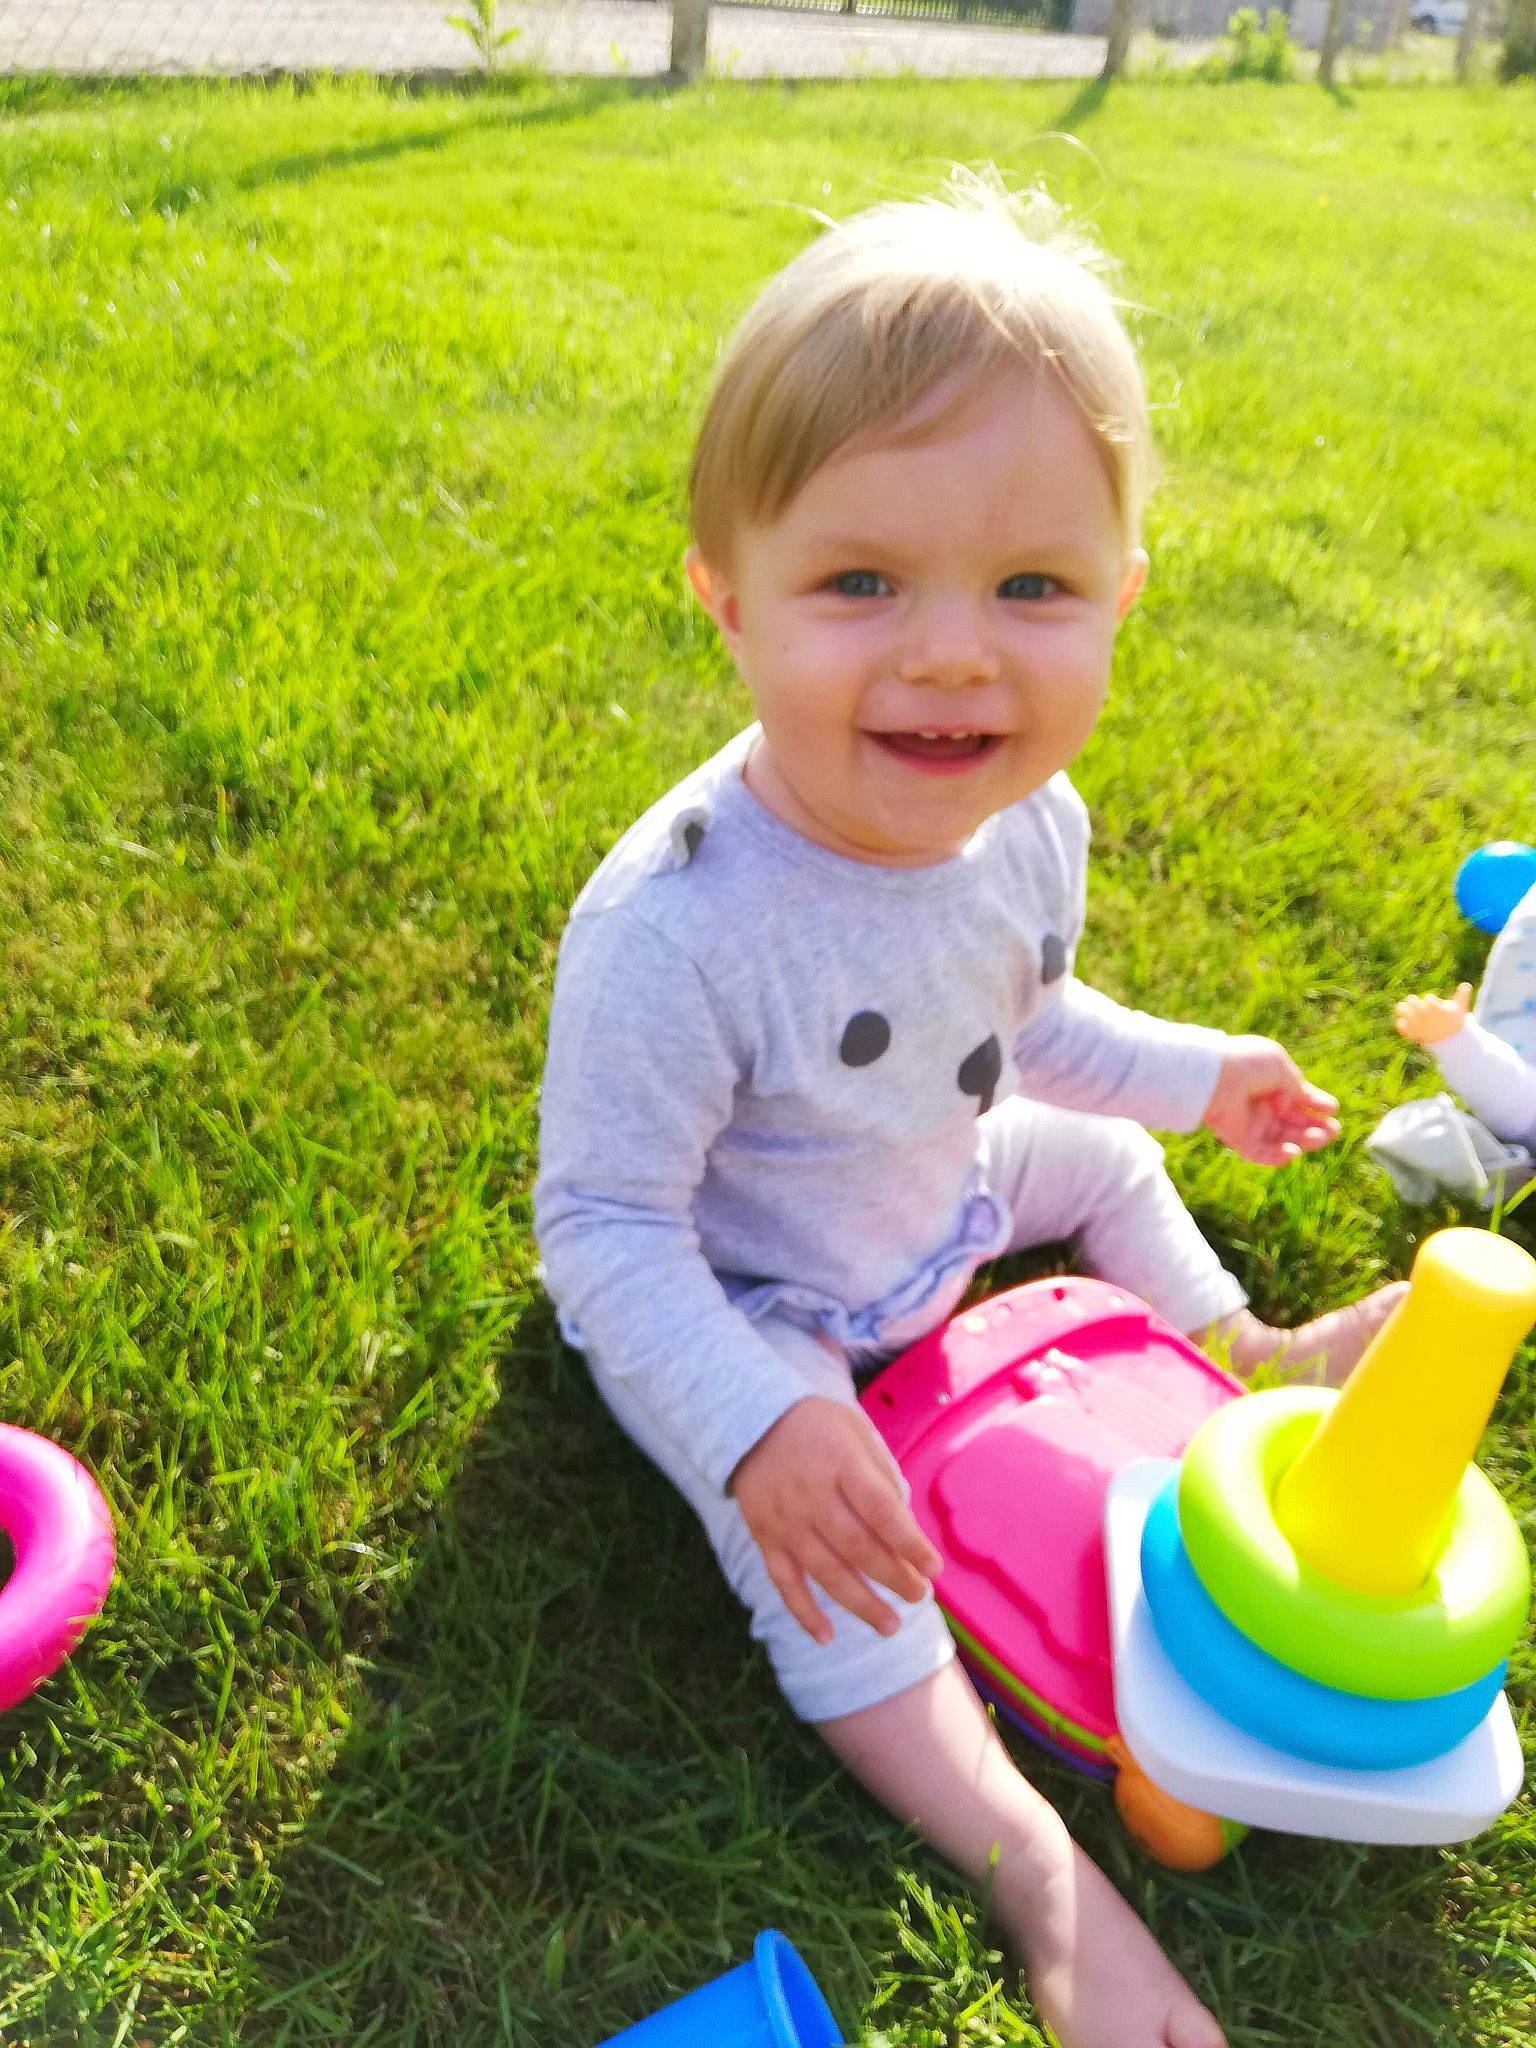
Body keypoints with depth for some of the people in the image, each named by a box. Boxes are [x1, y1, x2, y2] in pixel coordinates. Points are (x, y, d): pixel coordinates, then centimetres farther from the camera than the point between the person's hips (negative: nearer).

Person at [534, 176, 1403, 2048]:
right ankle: (1032, 1861, -1)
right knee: (838, 1576, -21)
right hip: (735, 1311, -6)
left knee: (1108, 1158, 20)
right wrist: (756, 1427, -39)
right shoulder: (676, 923, -40)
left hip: (932, 1204, 7)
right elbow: (602, 1223, -29)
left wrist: (1194, 1073, 11)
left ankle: (1237, 1355, 44)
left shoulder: (1029, 822, -17)